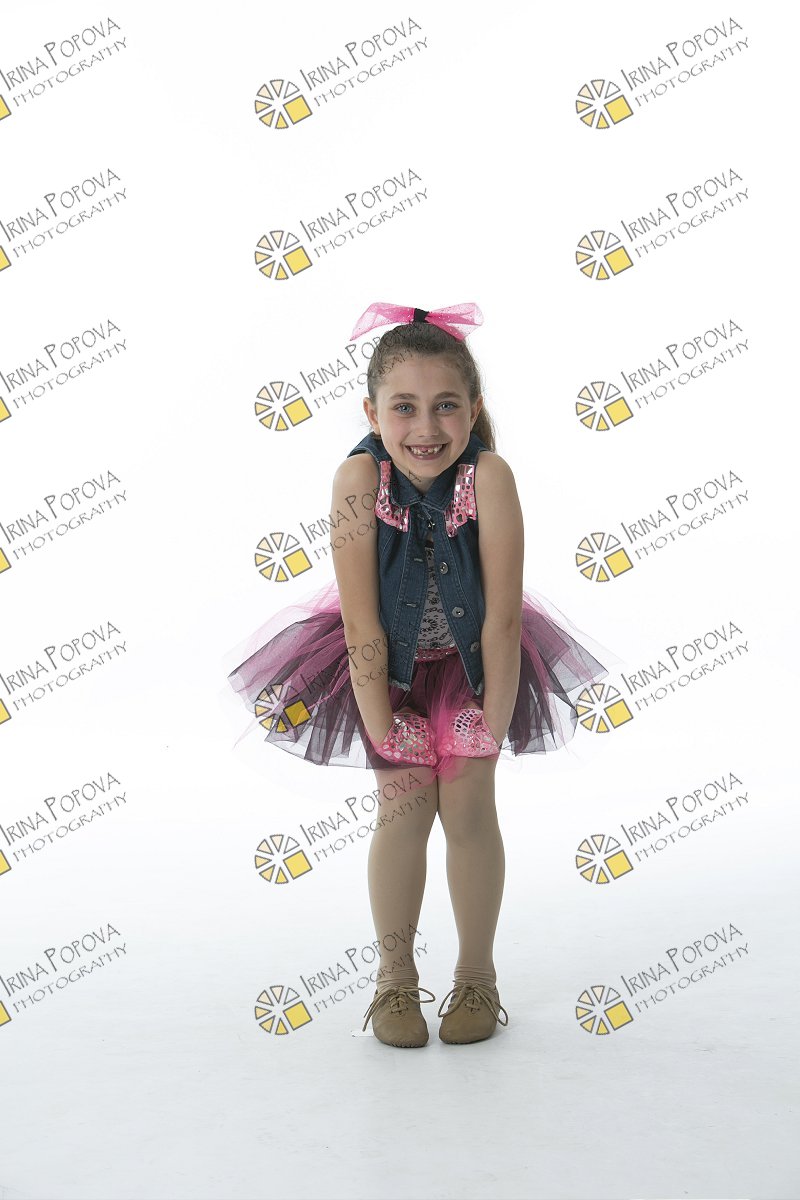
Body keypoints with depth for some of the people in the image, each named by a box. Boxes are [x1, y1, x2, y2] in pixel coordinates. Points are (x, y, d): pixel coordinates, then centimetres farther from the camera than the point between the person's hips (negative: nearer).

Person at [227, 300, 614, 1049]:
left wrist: (492, 726, -18)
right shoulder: (358, 478, -28)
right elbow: (362, 627, -23)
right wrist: (382, 729, -18)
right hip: (389, 660, 0)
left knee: (468, 809, -1)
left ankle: (477, 975, 20)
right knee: (405, 808, -1)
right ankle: (395, 977, 18)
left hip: (473, 658, 0)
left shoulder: (489, 475, -29)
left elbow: (502, 617, -23)